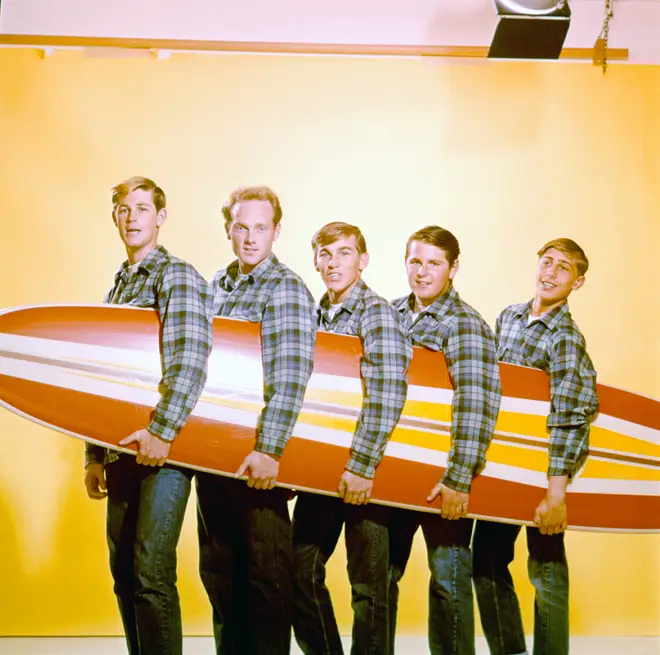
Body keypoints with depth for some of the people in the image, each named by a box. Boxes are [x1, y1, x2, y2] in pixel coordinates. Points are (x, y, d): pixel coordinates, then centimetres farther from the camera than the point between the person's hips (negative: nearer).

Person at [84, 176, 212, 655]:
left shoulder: (178, 276, -4)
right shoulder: (118, 287, 20)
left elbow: (191, 358, -18)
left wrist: (161, 431, -25)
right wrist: (95, 455, 18)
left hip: (165, 447, -8)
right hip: (122, 449, 8)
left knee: (151, 573, -11)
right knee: (124, 573, 12)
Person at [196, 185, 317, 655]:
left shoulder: (286, 290, -10)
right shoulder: (217, 286, 12)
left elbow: (291, 377, -21)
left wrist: (269, 450, -28)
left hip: (258, 457, -7)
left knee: (266, 571, 1)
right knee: (218, 568, 17)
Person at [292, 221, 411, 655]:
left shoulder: (377, 313, -9)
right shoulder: (316, 315, 12)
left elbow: (388, 395, -20)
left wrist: (363, 466, -24)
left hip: (366, 469, -6)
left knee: (368, 582, 2)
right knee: (301, 569, 9)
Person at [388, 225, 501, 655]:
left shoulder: (465, 325, -11)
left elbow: (476, 406, -20)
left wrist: (459, 478, -26)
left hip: (443, 474, -6)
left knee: (448, 576, 2)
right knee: (380, 569, 14)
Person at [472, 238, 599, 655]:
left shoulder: (566, 339, -15)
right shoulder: (508, 317, 7)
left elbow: (571, 417, -23)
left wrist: (555, 494, -29)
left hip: (545, 463, -6)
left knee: (546, 567, 2)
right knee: (486, 560, 10)